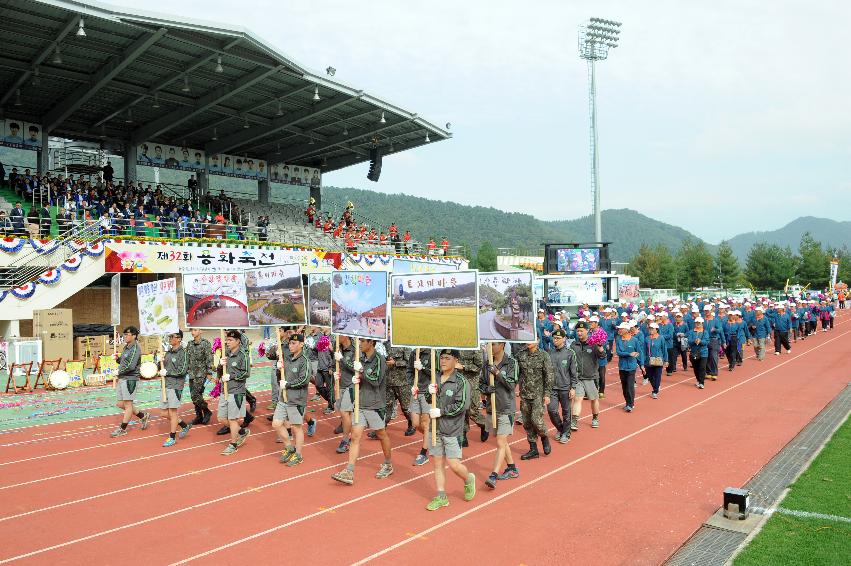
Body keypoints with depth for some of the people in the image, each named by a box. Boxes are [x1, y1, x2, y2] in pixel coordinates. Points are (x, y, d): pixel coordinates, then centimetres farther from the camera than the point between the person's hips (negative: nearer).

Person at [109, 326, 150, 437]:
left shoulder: (135, 349, -14)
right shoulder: (126, 347, 14)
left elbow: (131, 366, -22)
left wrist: (119, 371, -9)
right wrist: (118, 358, 2)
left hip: (130, 379, -10)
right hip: (122, 379, 10)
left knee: (128, 405, -1)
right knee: (121, 404, 13)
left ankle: (122, 429, 6)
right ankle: (143, 416, 26)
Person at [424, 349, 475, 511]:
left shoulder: (461, 381, -10)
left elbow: (462, 405, -17)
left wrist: (441, 411, -15)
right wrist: (430, 393, -8)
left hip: (452, 429, -5)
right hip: (435, 428, 5)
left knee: (453, 463, -3)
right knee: (437, 463, 9)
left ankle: (468, 479, 28)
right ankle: (441, 497, 20)